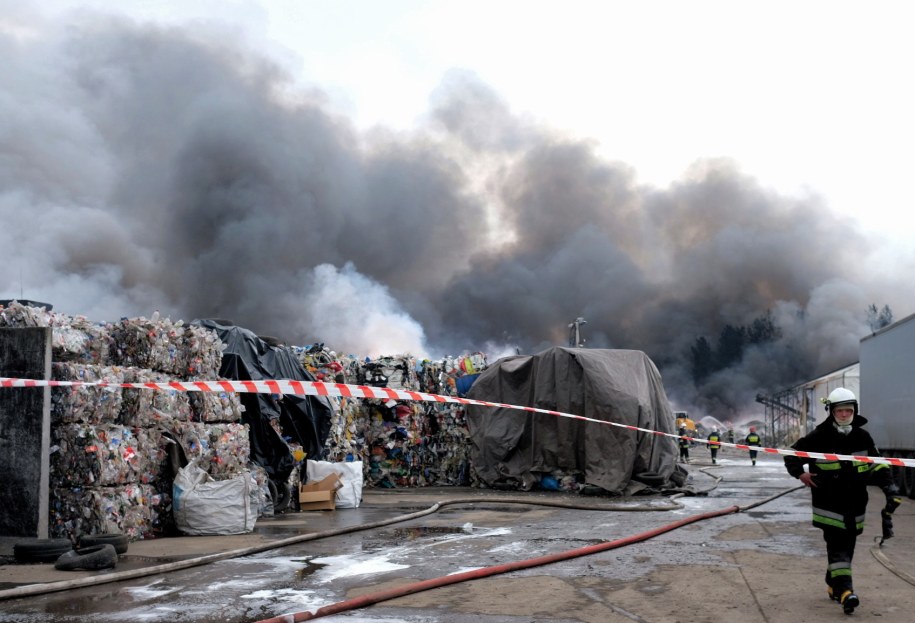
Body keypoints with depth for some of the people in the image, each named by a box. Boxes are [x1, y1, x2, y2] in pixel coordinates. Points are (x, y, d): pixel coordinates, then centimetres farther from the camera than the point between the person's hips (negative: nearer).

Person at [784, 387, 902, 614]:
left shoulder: (862, 437, 6)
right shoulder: (818, 437, -6)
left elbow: (877, 464, 14)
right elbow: (792, 456, 3)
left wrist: (888, 485, 2)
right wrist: (800, 474, -11)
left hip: (855, 504, 5)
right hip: (829, 504, -5)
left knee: (847, 547, 12)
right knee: (837, 547, -12)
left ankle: (834, 584, 30)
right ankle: (845, 592, -20)